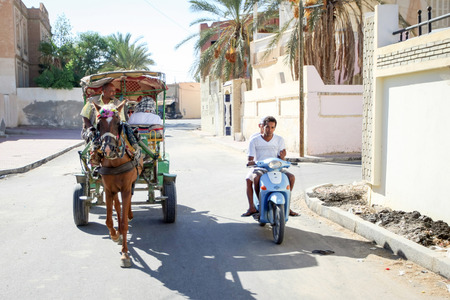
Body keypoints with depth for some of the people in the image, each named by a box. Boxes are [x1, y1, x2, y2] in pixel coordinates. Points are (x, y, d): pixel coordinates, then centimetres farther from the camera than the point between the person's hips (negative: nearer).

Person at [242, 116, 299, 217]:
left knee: (291, 177, -23)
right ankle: (252, 207, -24)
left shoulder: (280, 140, 5)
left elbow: (280, 159, 2)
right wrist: (251, 162, -28)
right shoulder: (254, 141, 0)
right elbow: (250, 159, -3)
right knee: (249, 178, -36)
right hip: (259, 169, -2)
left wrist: (282, 157, -23)